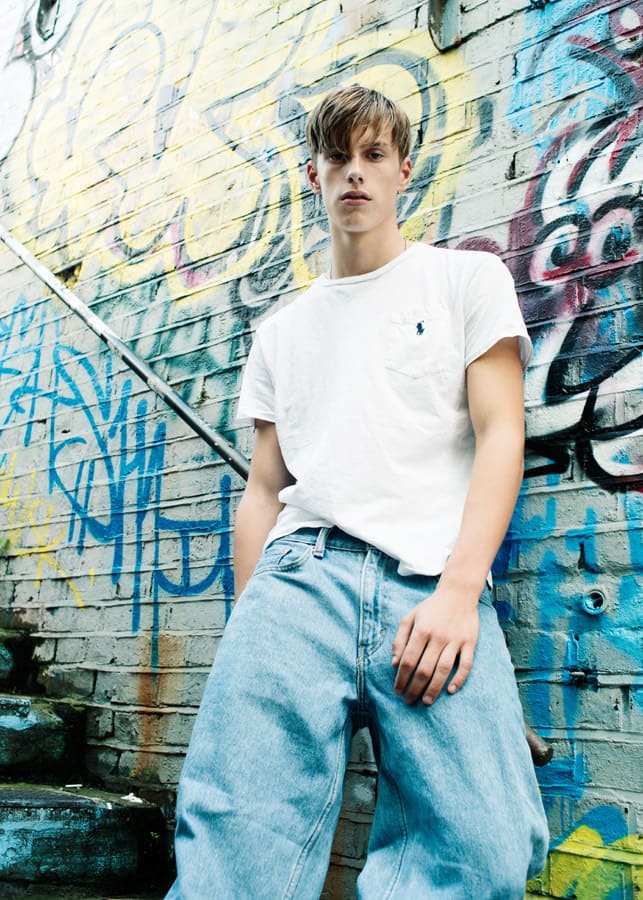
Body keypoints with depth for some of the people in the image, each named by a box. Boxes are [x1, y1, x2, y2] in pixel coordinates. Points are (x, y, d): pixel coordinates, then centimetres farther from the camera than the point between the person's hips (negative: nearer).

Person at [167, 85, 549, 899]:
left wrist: (458, 590, -10)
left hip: (433, 582, -1)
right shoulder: (282, 332, 24)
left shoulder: (468, 278, 15)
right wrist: (246, 631, 8)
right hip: (301, 570, 2)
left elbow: (501, 433, 3)